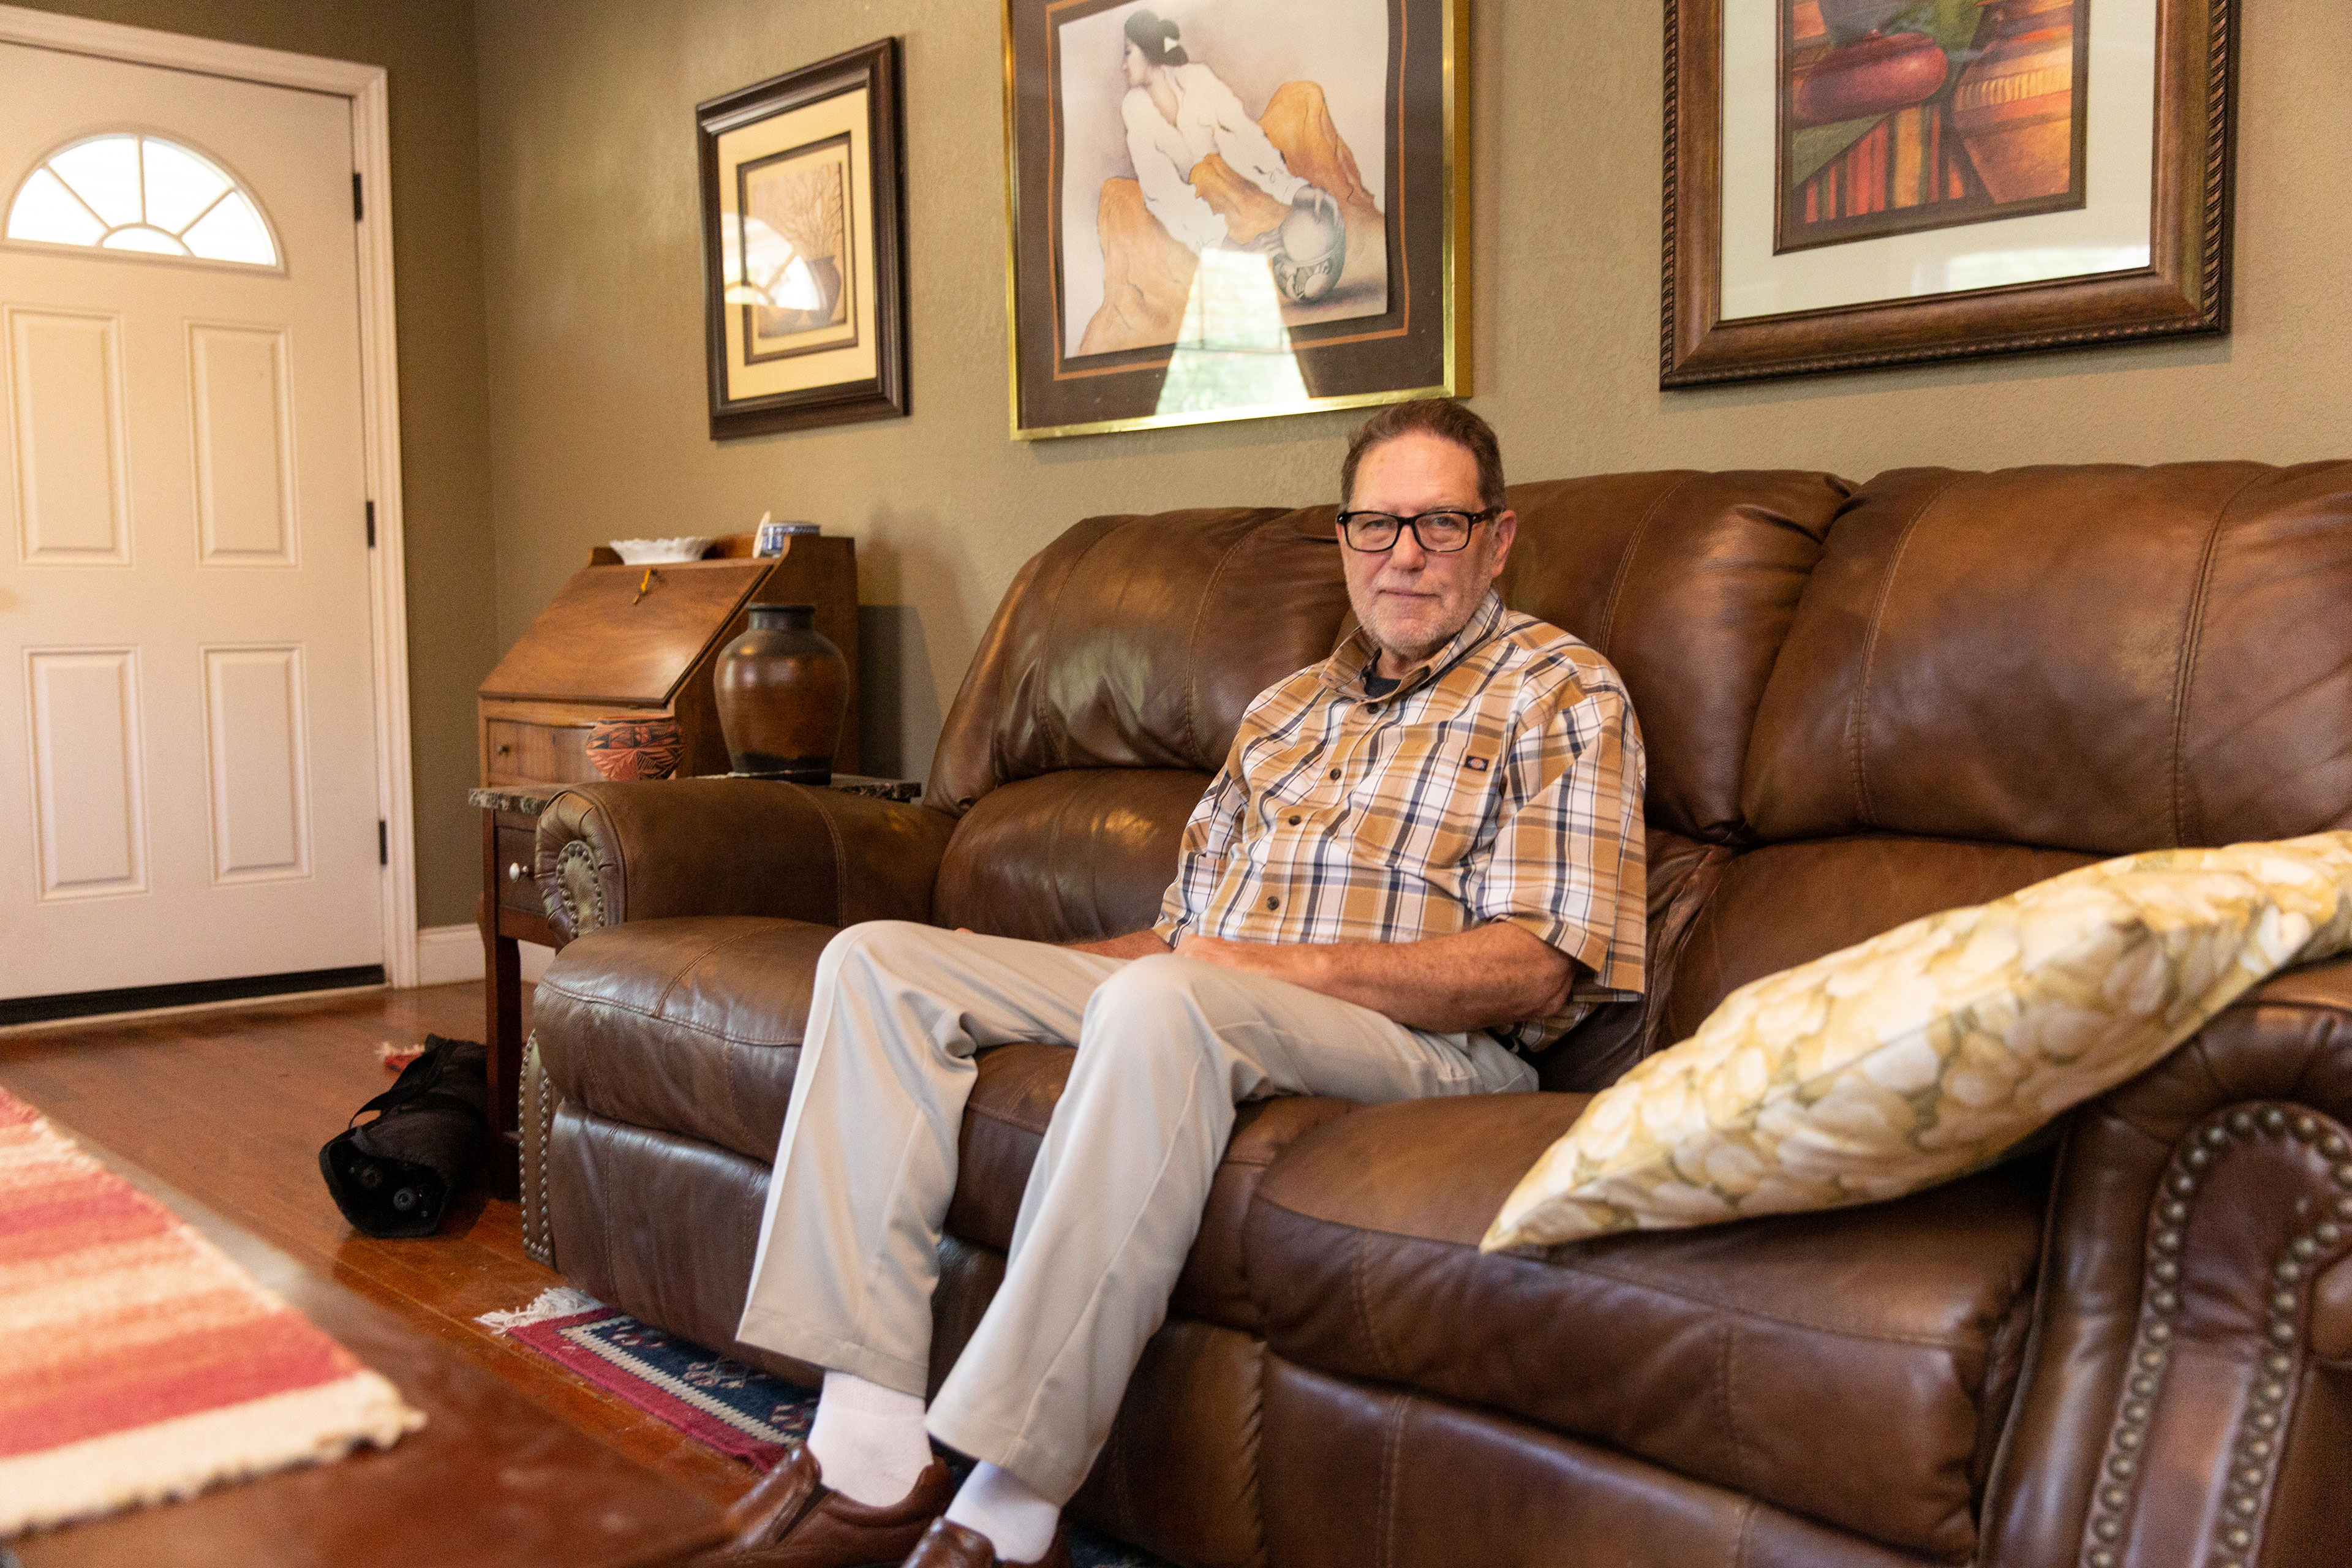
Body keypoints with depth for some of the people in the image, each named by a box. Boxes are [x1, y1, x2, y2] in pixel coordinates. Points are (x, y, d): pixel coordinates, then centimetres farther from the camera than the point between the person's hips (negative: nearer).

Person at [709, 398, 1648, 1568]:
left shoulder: (1562, 694, 4)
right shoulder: (1286, 708, 25)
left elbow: (1540, 968, -8)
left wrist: (1288, 965, -18)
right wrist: (1008, 980, 8)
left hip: (1422, 1039, -7)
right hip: (1189, 1015, 7)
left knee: (1163, 1001, -39)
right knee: (876, 959, -8)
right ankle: (871, 1455, -19)